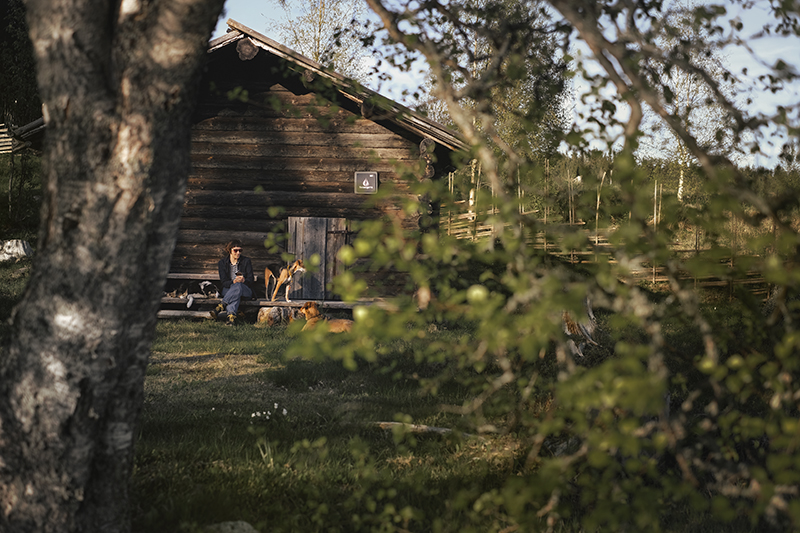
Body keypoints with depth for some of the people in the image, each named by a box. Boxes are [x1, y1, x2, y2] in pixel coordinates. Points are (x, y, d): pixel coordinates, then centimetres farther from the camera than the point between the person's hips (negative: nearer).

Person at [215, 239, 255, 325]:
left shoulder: (246, 261, 1)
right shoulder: (222, 263, 1)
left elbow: (251, 279, 1)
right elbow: (223, 282, -4)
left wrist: (244, 280, -24)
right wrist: (234, 281, -26)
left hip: (245, 290, 0)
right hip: (228, 289, 0)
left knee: (238, 286, -39)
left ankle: (222, 305, -47)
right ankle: (231, 316, -60)